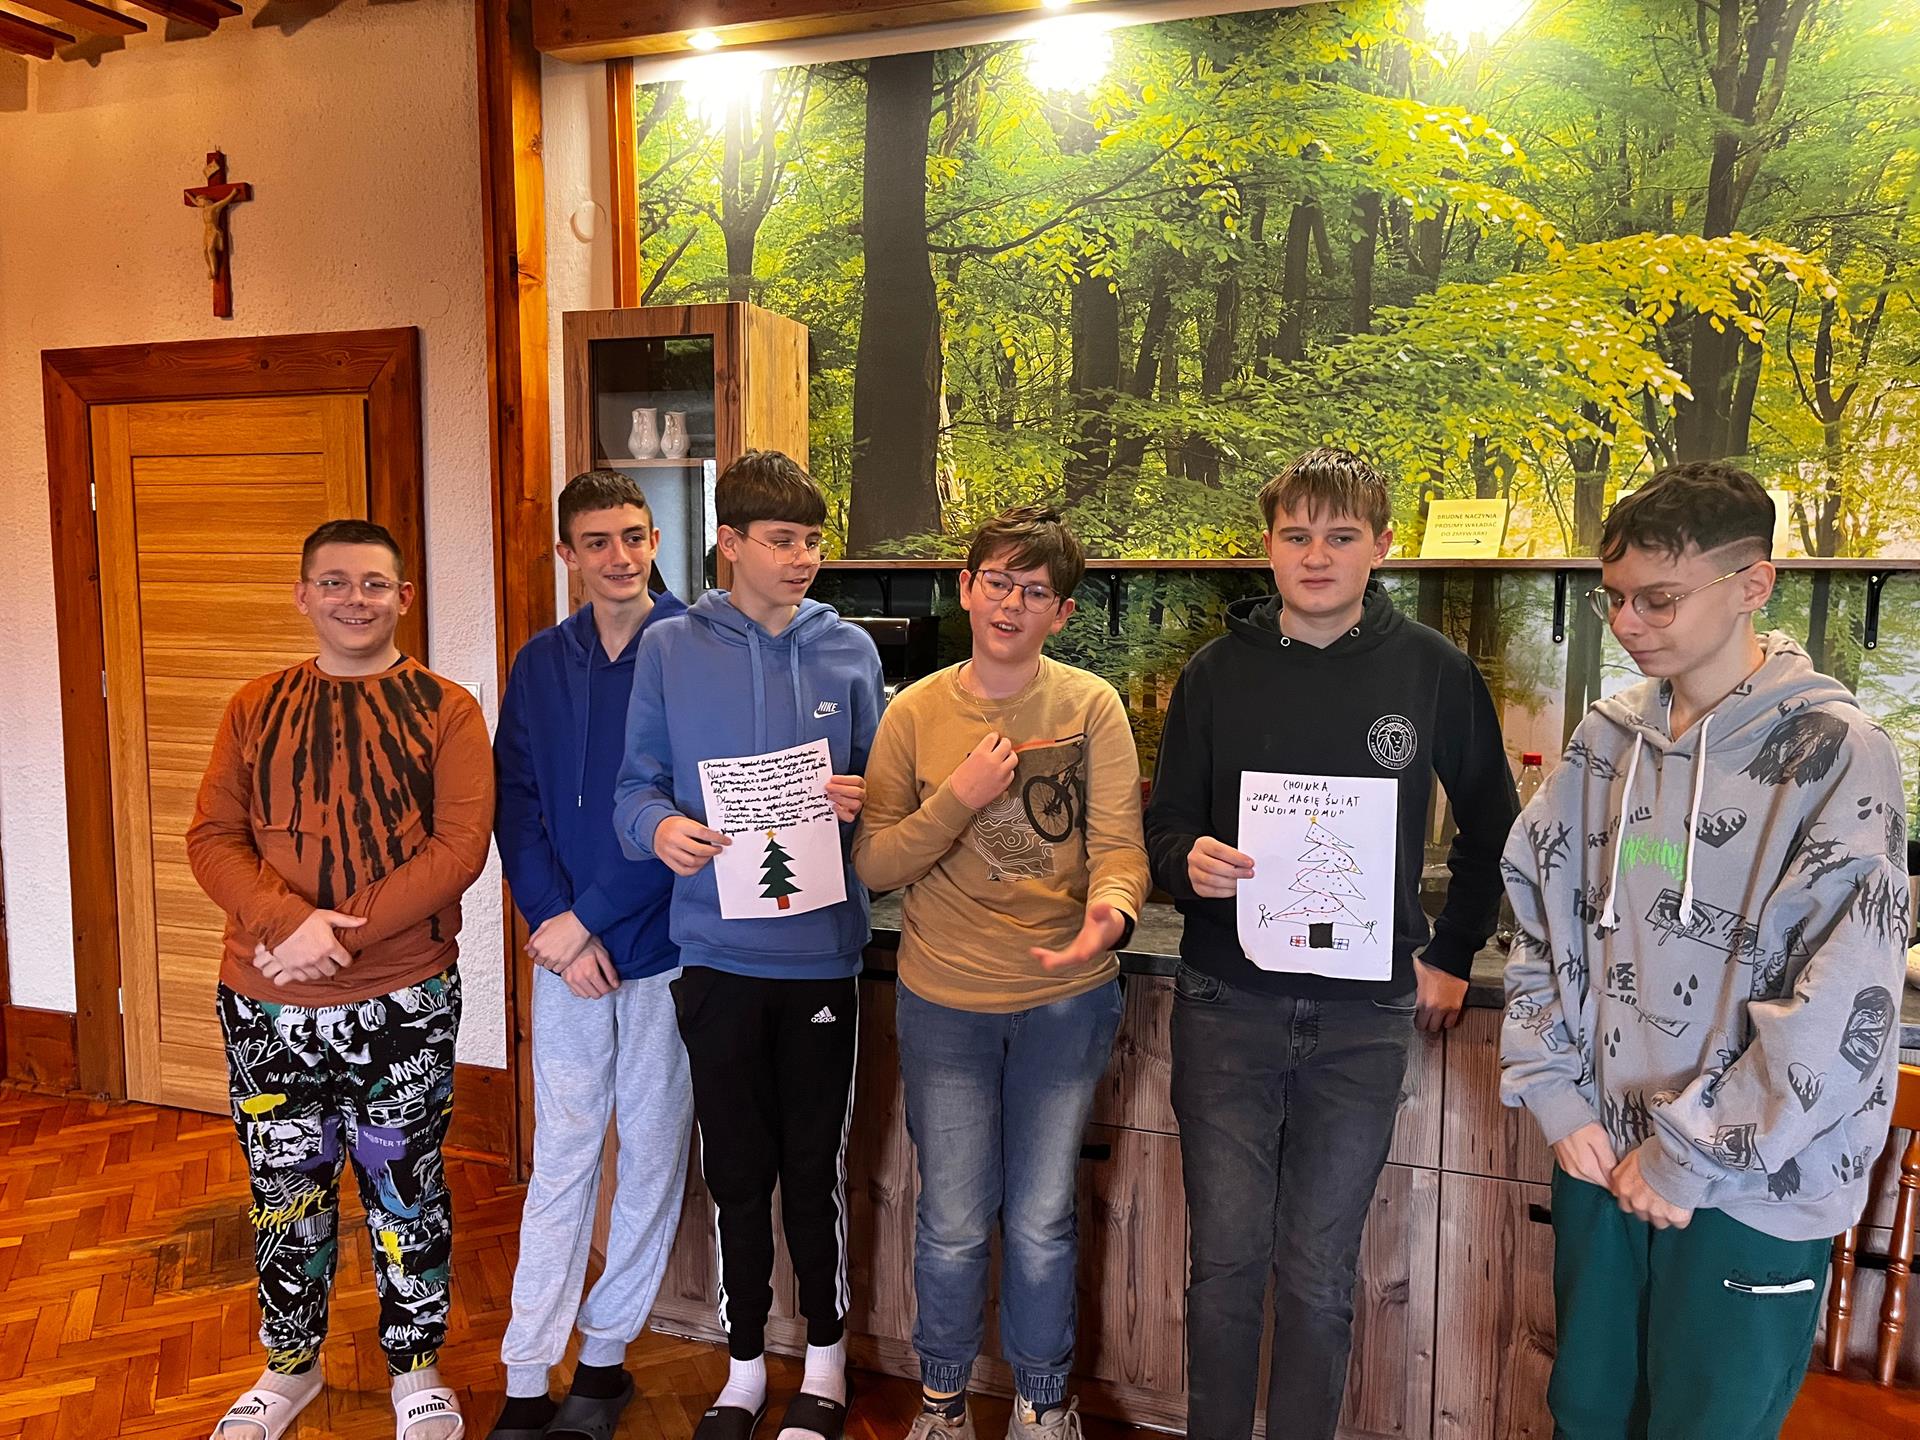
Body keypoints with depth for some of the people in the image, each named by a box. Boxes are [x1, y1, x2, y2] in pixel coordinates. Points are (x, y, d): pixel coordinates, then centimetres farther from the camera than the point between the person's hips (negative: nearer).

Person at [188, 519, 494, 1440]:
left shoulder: (445, 710, -4)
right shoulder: (256, 709, 5)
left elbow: (461, 846, -13)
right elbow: (211, 838, -1)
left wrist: (341, 933, -19)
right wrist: (289, 920, -19)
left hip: (404, 1003, -2)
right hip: (267, 1003, 3)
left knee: (405, 1189, 11)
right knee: (285, 1190, 17)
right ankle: (290, 1366, 40)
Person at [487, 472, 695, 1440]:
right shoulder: (541, 663, 5)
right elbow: (516, 804, 3)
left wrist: (585, 917, -13)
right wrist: (550, 924, -9)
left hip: (665, 944, -2)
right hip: (566, 952, 3)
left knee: (652, 1152, 10)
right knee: (560, 1154, 9)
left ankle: (604, 1354, 27)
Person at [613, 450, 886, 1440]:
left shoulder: (848, 651, 3)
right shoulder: (670, 650, 1)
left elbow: (879, 791, 9)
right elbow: (635, 789, 2)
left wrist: (860, 802, -14)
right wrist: (660, 828, -20)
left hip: (822, 951, 0)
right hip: (717, 953, 0)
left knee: (815, 1169, 11)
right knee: (736, 1171, 12)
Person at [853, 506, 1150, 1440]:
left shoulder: (1092, 706, -6)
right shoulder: (915, 713, -3)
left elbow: (1121, 845, -13)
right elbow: (875, 865, -5)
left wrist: (1110, 910, -34)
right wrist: (960, 797, -19)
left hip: (1067, 1001, 0)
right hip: (944, 1005, 1)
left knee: (1040, 1226, 12)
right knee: (954, 1226, 10)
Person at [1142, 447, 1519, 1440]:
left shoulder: (1432, 670, 0)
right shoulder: (1217, 671, 1)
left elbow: (1492, 823, 12)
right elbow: (1166, 822, 4)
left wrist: (1451, 955, 10)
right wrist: (1189, 861, -18)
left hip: (1363, 1016, 0)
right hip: (1227, 1004, 1)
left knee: (1317, 1274, 10)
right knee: (1224, 1262, 8)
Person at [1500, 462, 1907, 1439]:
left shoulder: (1834, 754, -12)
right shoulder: (1605, 741, 3)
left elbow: (1841, 1007, -17)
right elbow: (1541, 925, 7)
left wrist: (1694, 1155, -14)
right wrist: (1556, 1096, -1)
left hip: (1751, 1189, -4)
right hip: (1598, 1157, 5)